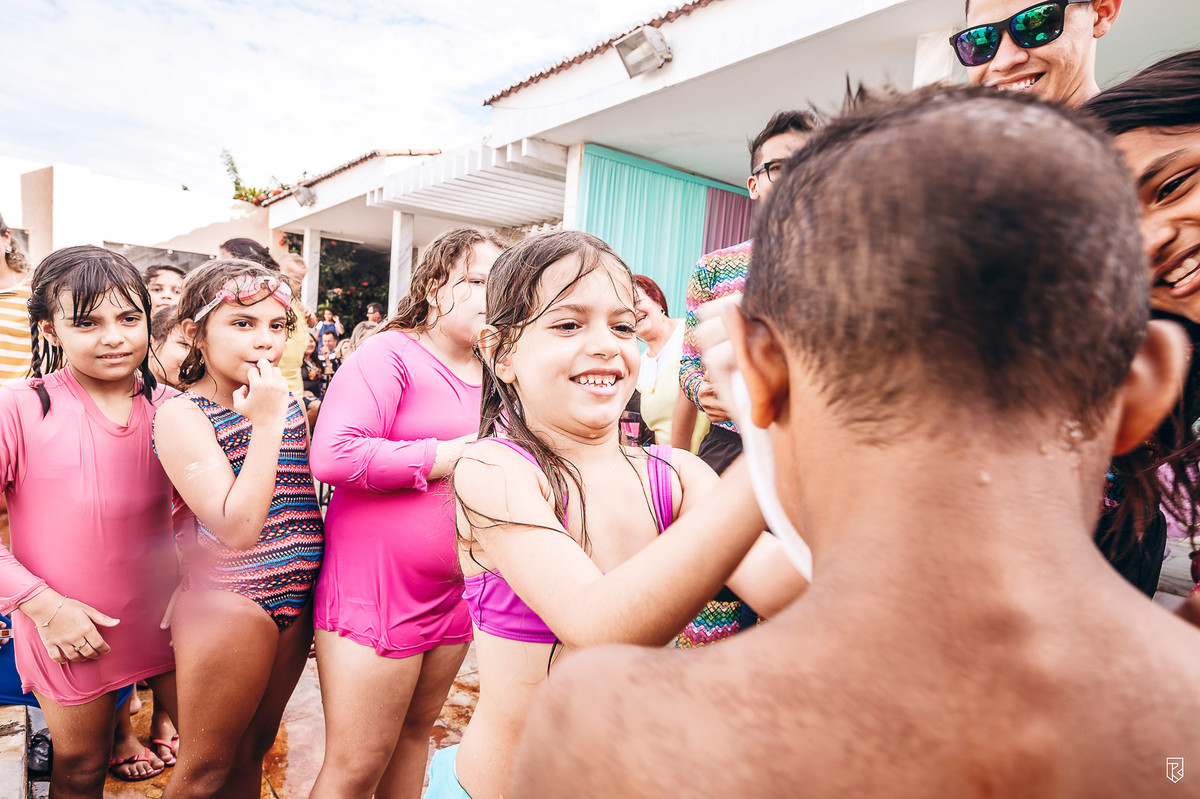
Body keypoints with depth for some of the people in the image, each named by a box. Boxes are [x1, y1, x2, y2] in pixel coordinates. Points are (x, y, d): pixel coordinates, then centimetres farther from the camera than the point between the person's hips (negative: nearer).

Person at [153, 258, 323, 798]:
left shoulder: (284, 400, 5)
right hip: (228, 601, -6)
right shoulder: (181, 414, -14)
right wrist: (266, 423, -25)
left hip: (295, 596, 6)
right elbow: (237, 528, -25)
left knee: (252, 751, 22)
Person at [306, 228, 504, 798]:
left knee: (416, 730, 22)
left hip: (452, 594, 7)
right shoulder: (391, 353, -11)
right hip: (375, 586, -7)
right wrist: (445, 456, -19)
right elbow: (332, 455, -24)